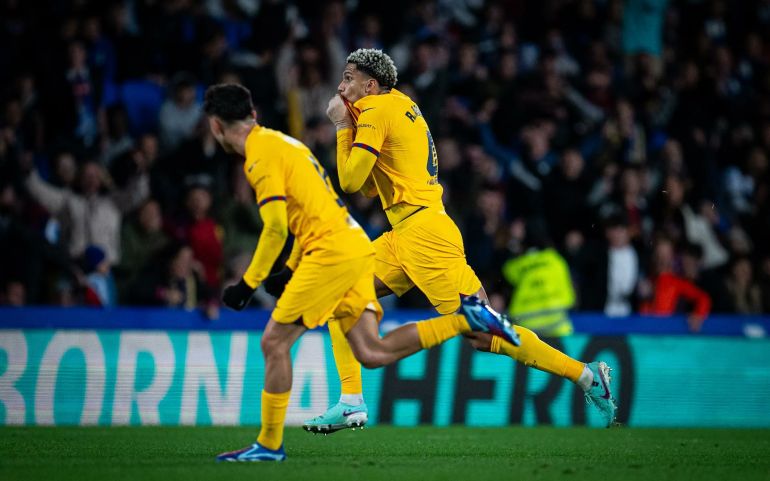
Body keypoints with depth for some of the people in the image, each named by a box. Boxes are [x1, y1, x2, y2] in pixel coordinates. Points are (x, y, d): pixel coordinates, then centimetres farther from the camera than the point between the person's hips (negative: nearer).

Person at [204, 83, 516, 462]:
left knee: (274, 342, -4)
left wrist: (248, 284, -11)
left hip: (333, 252, -9)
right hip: (355, 247, 9)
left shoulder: (261, 154, -9)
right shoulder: (283, 142, 21)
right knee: (371, 353, 5)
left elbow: (276, 228, -17)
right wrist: (290, 271, 27)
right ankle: (466, 319, 2)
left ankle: (269, 444, -1)